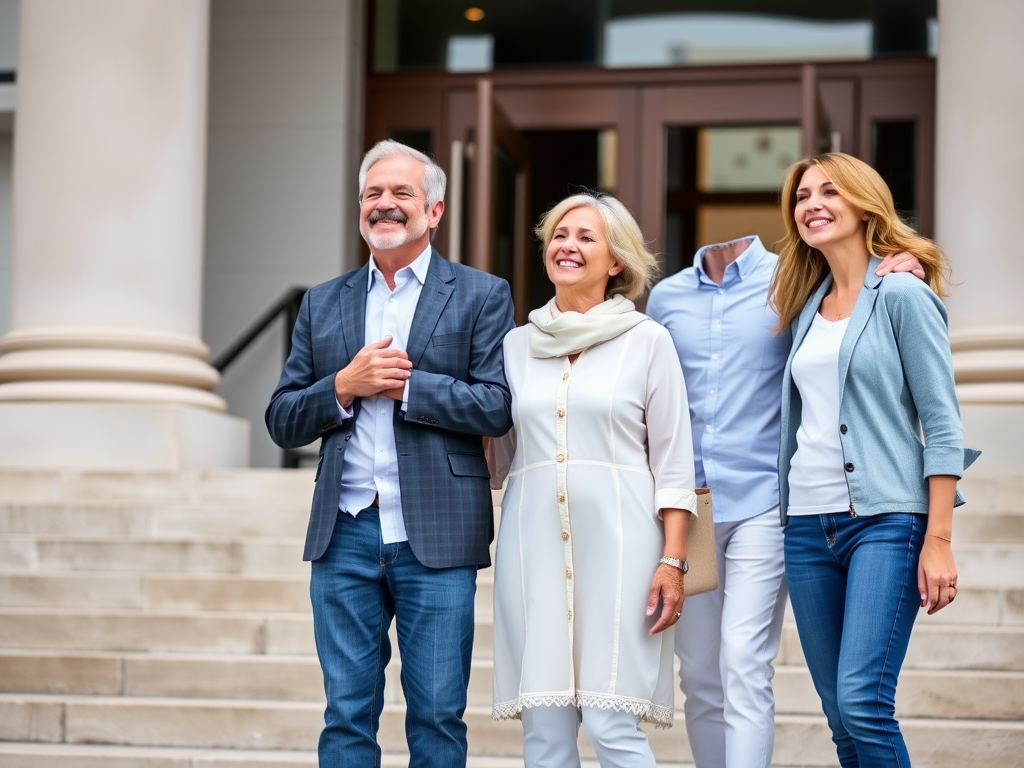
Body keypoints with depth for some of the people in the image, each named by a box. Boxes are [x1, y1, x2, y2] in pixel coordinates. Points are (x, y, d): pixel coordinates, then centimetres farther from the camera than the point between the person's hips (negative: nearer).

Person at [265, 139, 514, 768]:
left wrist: (406, 384, -12)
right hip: (346, 533, 3)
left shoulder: (481, 296, 3)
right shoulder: (323, 304, 14)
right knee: (347, 717, 6)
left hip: (436, 536, -3)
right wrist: (344, 386, -7)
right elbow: (282, 421, 11)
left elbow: (499, 407, -7)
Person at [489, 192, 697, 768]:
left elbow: (673, 465, 1)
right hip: (535, 546, 3)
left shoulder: (646, 341, 4)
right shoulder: (518, 346, 13)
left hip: (616, 545, -3)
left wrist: (673, 562, -7)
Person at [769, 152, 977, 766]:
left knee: (862, 702, -18)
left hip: (886, 519, -6)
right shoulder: (805, 308, 15)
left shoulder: (902, 295, -4)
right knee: (841, 716, 6)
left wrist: (938, 541, -14)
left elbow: (942, 423, -8)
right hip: (807, 525, 7)